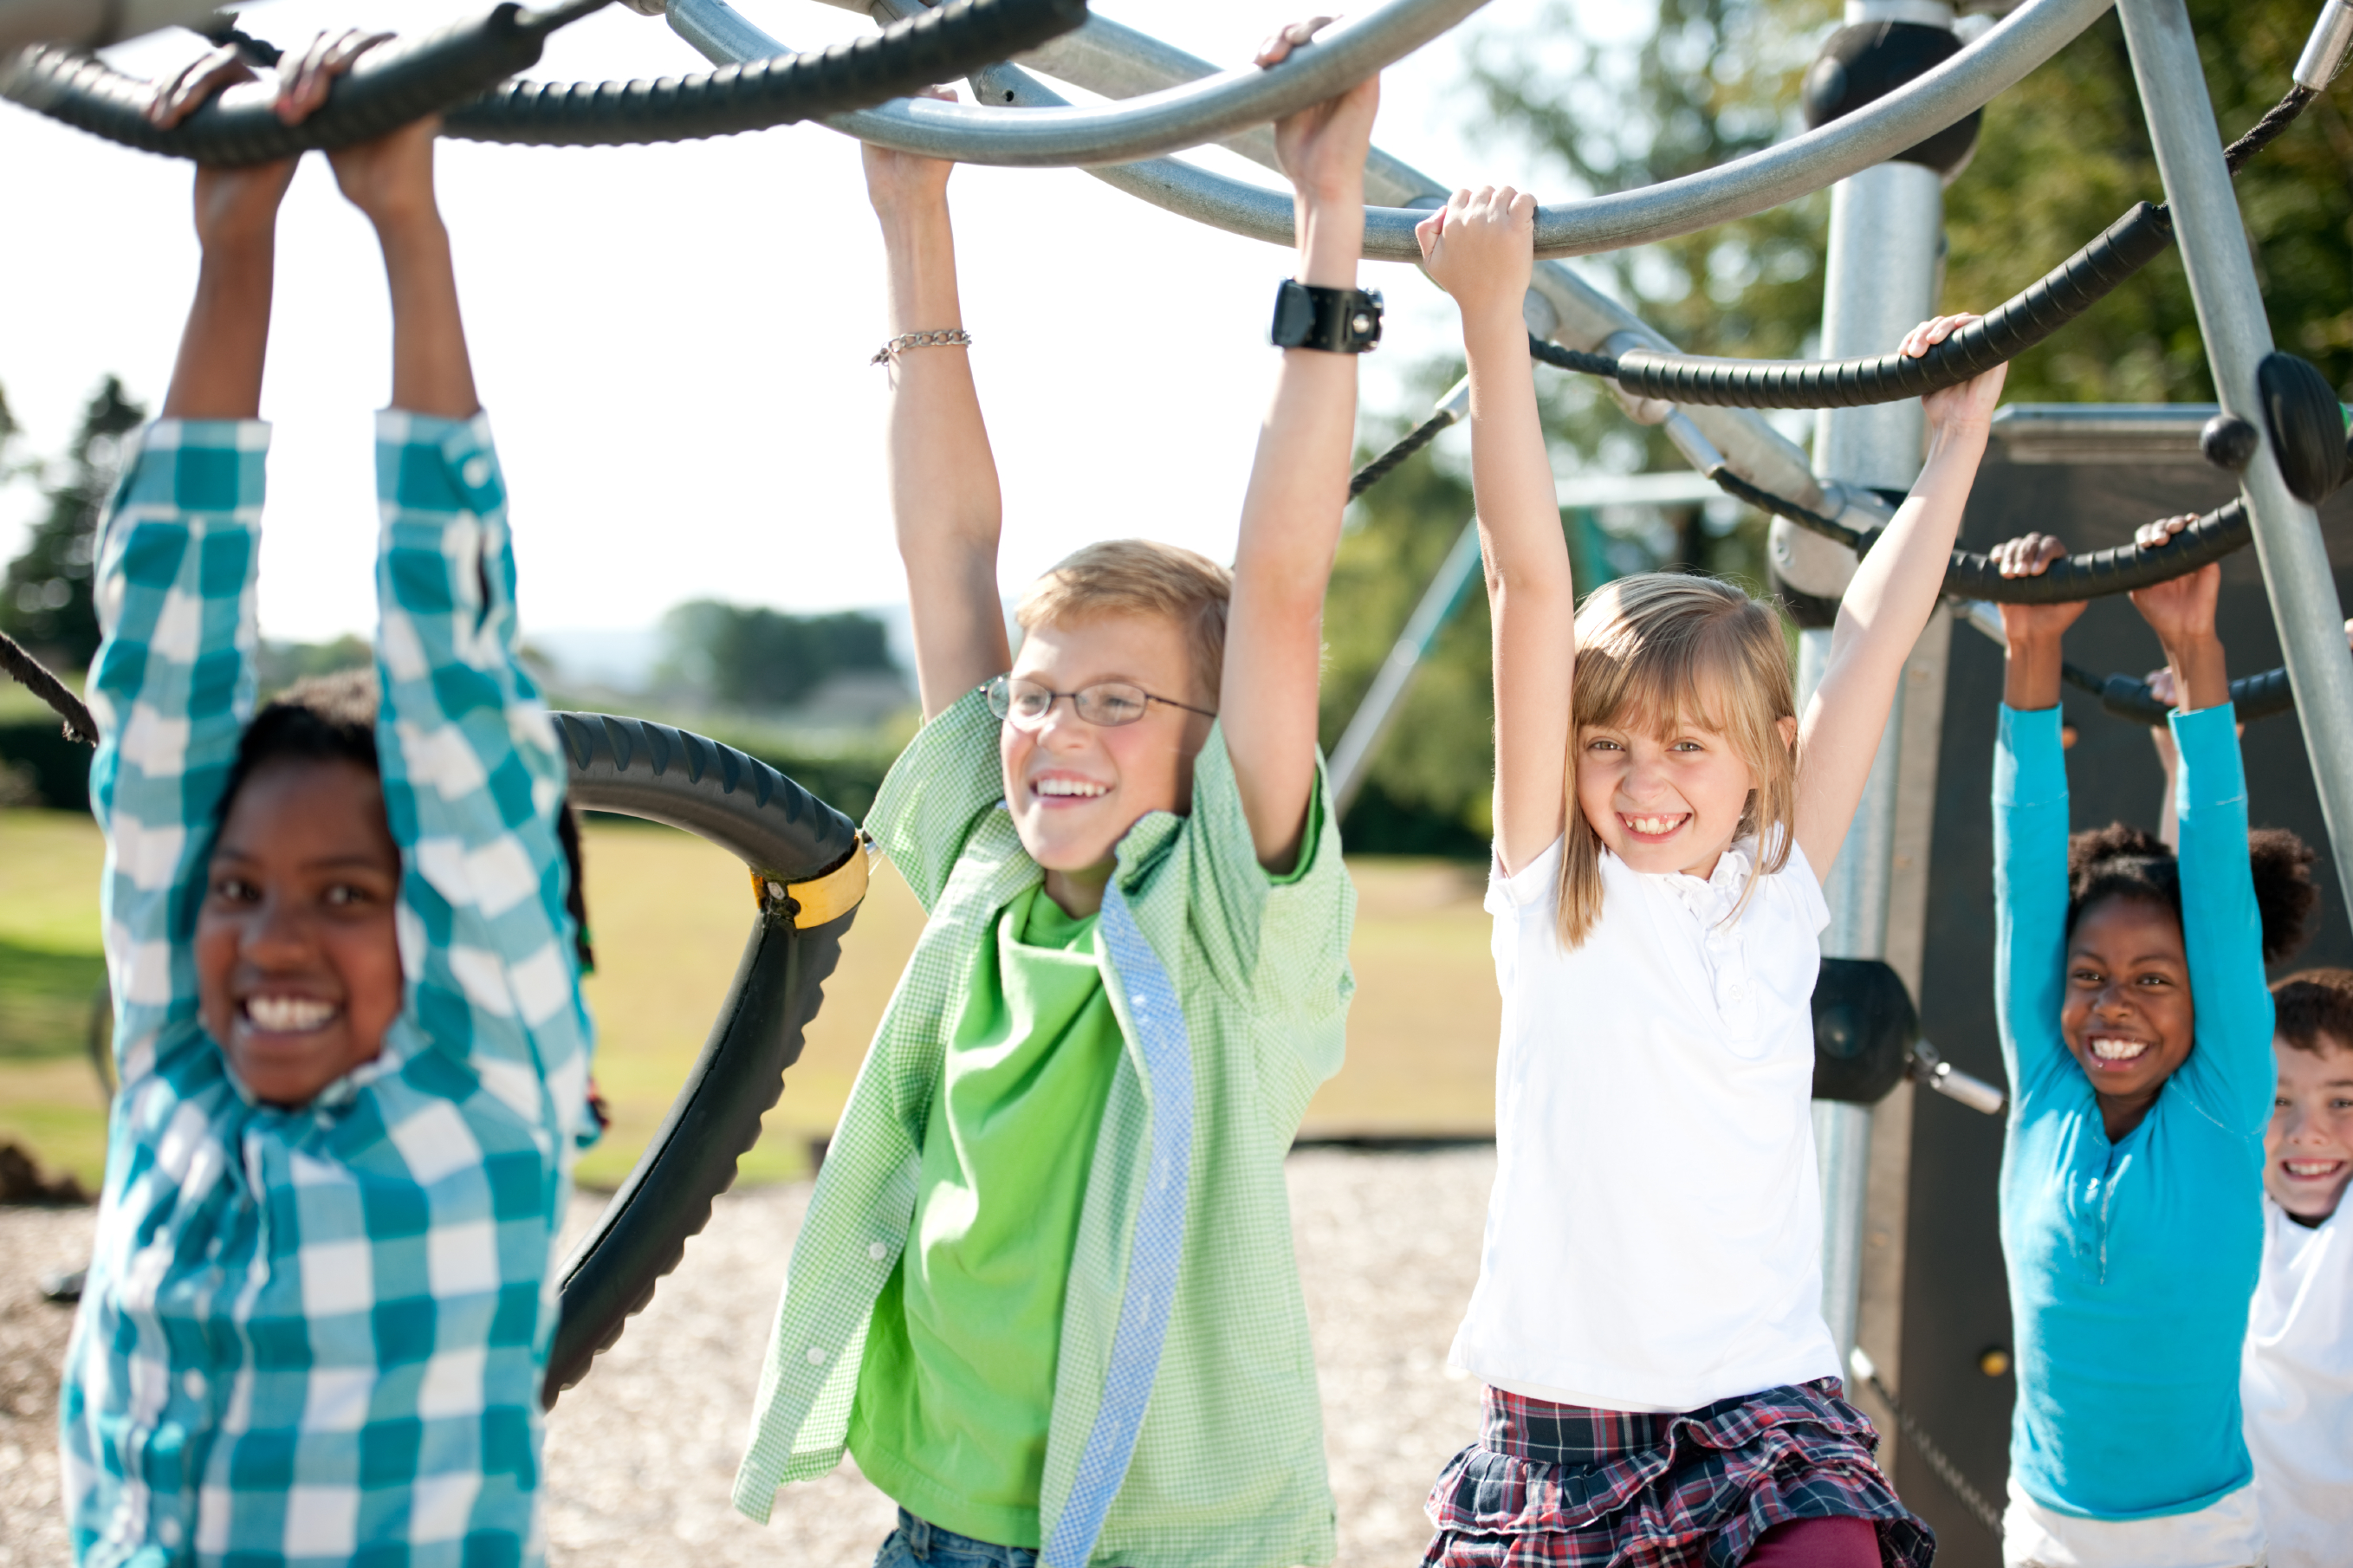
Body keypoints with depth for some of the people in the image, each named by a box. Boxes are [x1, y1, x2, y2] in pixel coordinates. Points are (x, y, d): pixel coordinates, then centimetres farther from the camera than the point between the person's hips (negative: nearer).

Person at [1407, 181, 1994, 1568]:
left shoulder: (1785, 889, 6)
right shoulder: (1551, 887, 1)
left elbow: (1874, 642, 14)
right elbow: (1531, 580, -5)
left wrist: (1957, 442, 21)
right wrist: (1491, 316, -9)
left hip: (1767, 1421, 0)